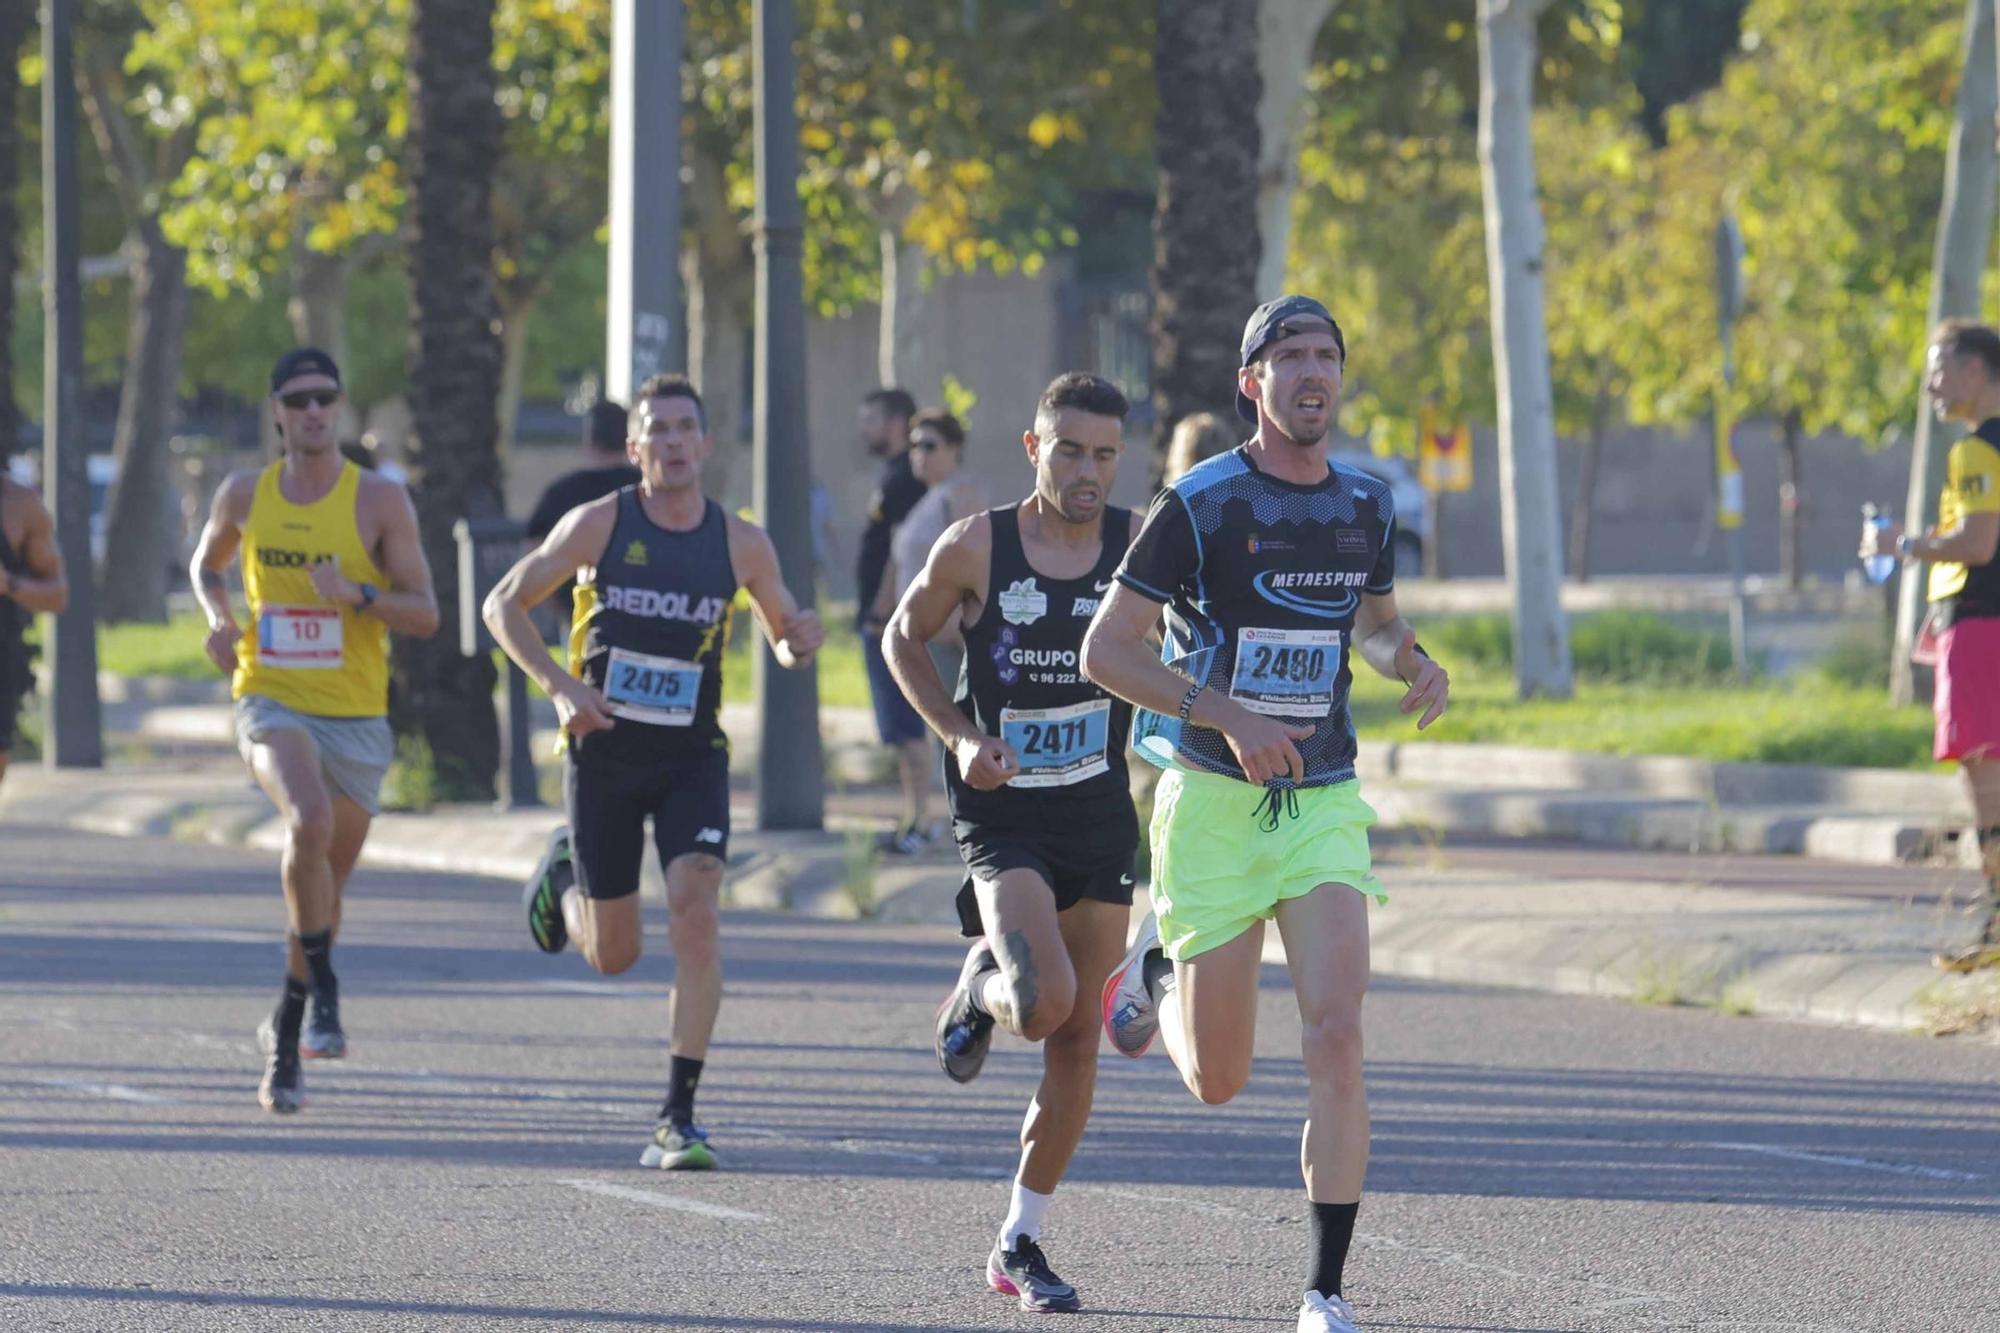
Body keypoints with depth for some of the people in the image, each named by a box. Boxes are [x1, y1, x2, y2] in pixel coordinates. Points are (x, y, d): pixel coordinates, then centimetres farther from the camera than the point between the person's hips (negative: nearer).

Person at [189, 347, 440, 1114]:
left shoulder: (379, 501, -4)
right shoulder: (245, 495, 2)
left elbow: (425, 615, -4)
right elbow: (206, 564, 22)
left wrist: (358, 595, -22)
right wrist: (218, 616, 0)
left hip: (355, 715, 1)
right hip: (271, 703, -1)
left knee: (325, 885, 12)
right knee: (310, 822, -32)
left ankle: (286, 1032, 33)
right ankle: (324, 993, -23)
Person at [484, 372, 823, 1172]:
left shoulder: (741, 543, -2)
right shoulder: (599, 525, -6)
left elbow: (783, 637, 12)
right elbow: (504, 605, 1)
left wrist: (799, 642, -13)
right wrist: (560, 686, -14)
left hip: (694, 757, 1)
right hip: (605, 754, -1)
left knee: (695, 918, -19)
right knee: (613, 956, 7)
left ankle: (679, 1118, -13)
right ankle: (565, 874, 44)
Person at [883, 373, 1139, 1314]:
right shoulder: (976, 548, -9)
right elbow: (903, 639, 6)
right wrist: (959, 736, -7)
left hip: (1102, 814, 3)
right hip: (1004, 812, -3)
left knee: (1077, 1039, 8)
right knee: (1044, 1003, -25)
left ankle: (1020, 1244, 21)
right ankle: (979, 991, 14)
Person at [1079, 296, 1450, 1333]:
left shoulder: (1365, 508, 6)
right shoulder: (1200, 504, -10)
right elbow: (1105, 651, -9)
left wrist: (1415, 664, 1)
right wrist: (1230, 717, -20)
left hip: (1324, 801, 3)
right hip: (1213, 801, -3)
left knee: (1335, 1039, -15)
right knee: (1217, 1081, 5)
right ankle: (1160, 970, 42)